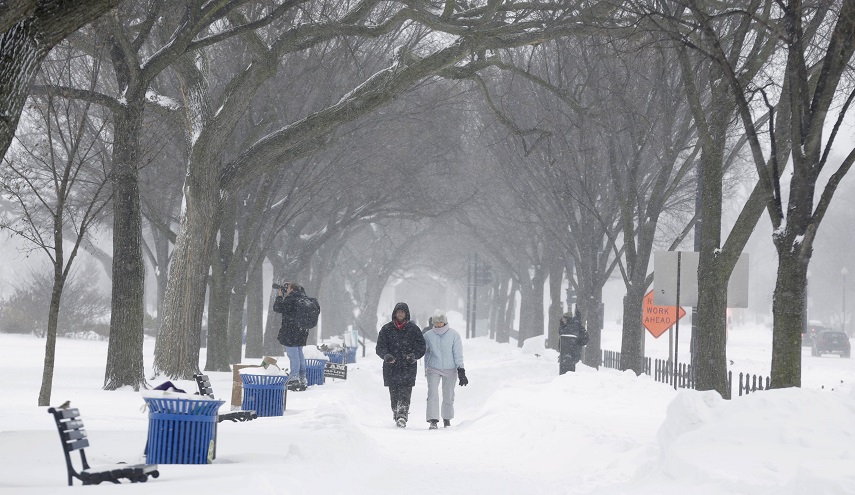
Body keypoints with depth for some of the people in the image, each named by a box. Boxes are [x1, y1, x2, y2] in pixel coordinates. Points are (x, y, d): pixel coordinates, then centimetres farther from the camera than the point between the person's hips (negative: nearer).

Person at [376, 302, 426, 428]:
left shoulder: (413, 329, 7)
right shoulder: (387, 329, 10)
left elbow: (421, 347, 6)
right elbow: (380, 347, 6)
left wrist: (414, 355, -14)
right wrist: (386, 355, -16)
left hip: (408, 367, -2)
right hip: (391, 367, 2)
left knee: (405, 393, -15)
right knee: (394, 394, 3)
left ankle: (403, 415, -23)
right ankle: (396, 415, 16)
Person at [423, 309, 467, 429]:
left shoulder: (453, 334, -4)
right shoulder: (428, 335, -1)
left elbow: (458, 353, -4)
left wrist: (461, 371, -9)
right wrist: (426, 369, 20)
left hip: (450, 370, 0)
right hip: (433, 369, 0)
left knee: (448, 396, 10)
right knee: (433, 394, -14)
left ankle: (447, 419, 28)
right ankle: (433, 421, -16)